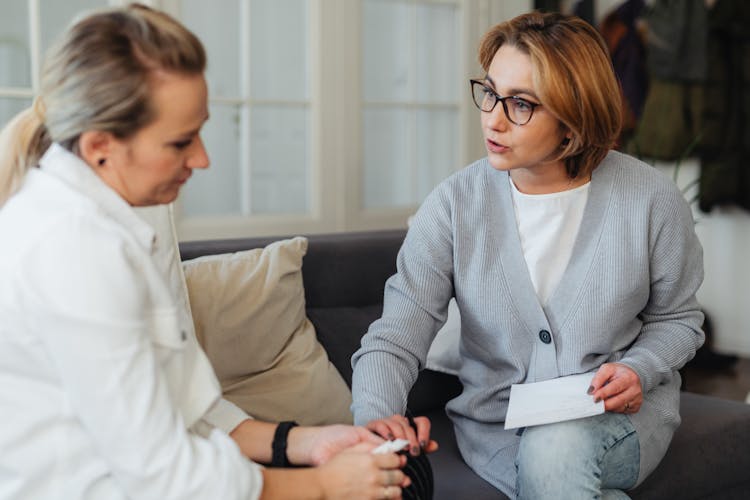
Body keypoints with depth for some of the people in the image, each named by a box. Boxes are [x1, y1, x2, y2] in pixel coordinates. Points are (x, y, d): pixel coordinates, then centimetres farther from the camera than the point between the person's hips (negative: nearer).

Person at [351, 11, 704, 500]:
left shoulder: (651, 198, -9)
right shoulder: (454, 204, -9)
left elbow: (676, 318, 8)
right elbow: (394, 339, -13)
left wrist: (638, 370, -14)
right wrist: (376, 415, -34)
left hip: (622, 411, 0)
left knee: (556, 450, -33)